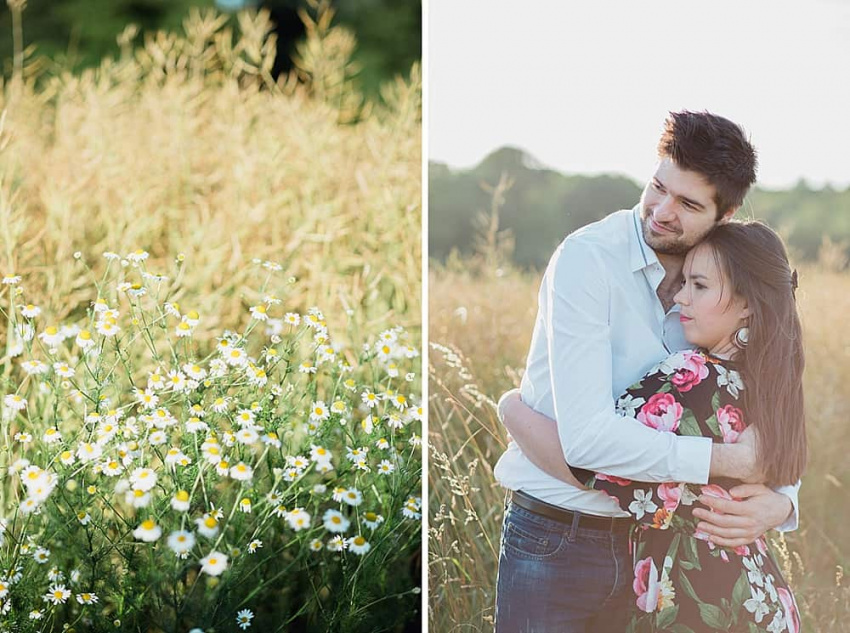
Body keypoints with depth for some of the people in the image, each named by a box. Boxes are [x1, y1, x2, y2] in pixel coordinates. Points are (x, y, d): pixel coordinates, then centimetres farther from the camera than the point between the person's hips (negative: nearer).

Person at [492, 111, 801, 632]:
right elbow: (586, 436, -27)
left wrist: (781, 501, -18)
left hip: (645, 540, 5)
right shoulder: (587, 260, -18)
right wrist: (732, 460, -22)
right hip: (556, 536, -5)